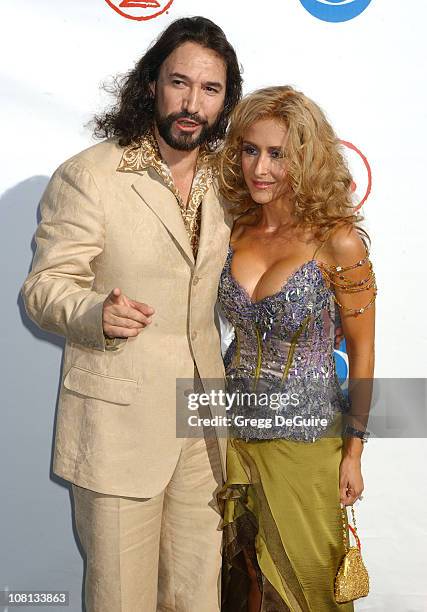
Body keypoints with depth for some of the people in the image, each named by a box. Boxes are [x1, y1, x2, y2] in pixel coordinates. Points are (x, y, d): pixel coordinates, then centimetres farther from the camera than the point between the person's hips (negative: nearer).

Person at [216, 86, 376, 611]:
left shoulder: (338, 242, -17)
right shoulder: (233, 229, -3)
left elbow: (362, 351, -8)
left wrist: (354, 452, -5)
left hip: (305, 438, -4)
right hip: (234, 431, 4)